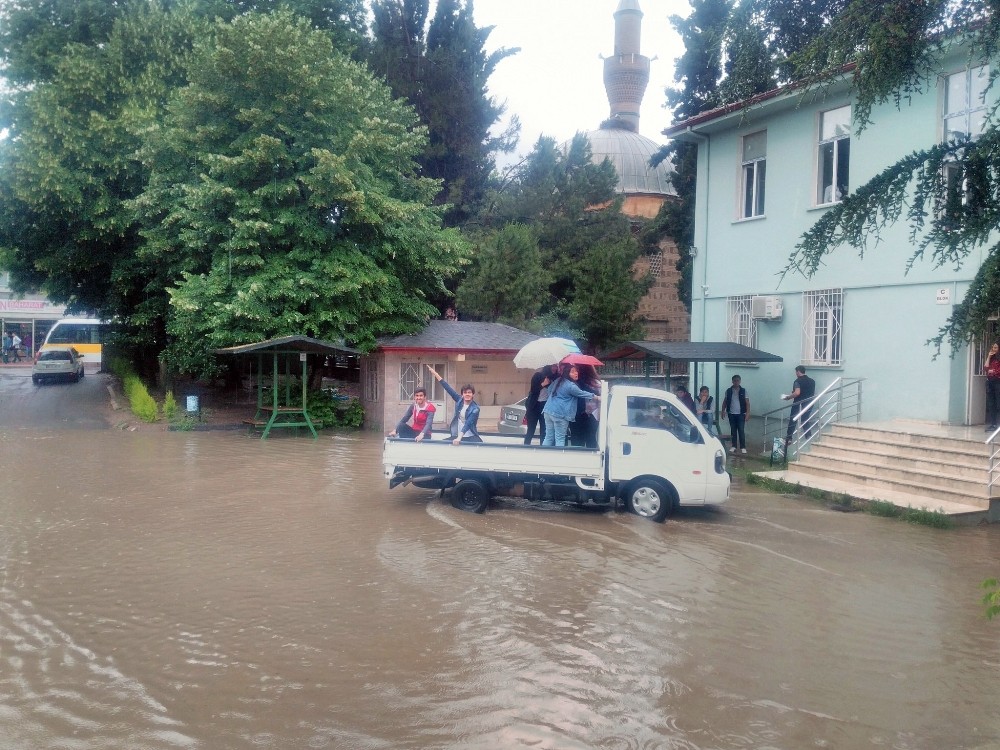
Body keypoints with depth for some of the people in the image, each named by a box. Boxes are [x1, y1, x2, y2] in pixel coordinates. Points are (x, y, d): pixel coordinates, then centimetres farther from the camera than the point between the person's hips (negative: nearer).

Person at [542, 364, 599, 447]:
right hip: (560, 414, -8)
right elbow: (582, 393, -3)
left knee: (548, 437, 9)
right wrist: (596, 396, 7)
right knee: (560, 439, -2)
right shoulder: (571, 386, -12)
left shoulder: (558, 380, 14)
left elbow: (550, 389, 27)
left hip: (548, 411, 8)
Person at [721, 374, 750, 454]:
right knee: (733, 430, 8)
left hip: (741, 414, -2)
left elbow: (747, 402, -1)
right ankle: (734, 446, 16)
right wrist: (723, 411, 2)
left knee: (741, 430, -5)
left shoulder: (743, 391, 0)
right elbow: (725, 401, 10)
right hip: (731, 414, 2)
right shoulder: (728, 391, 4)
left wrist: (748, 413, -9)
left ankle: (743, 447, -1)